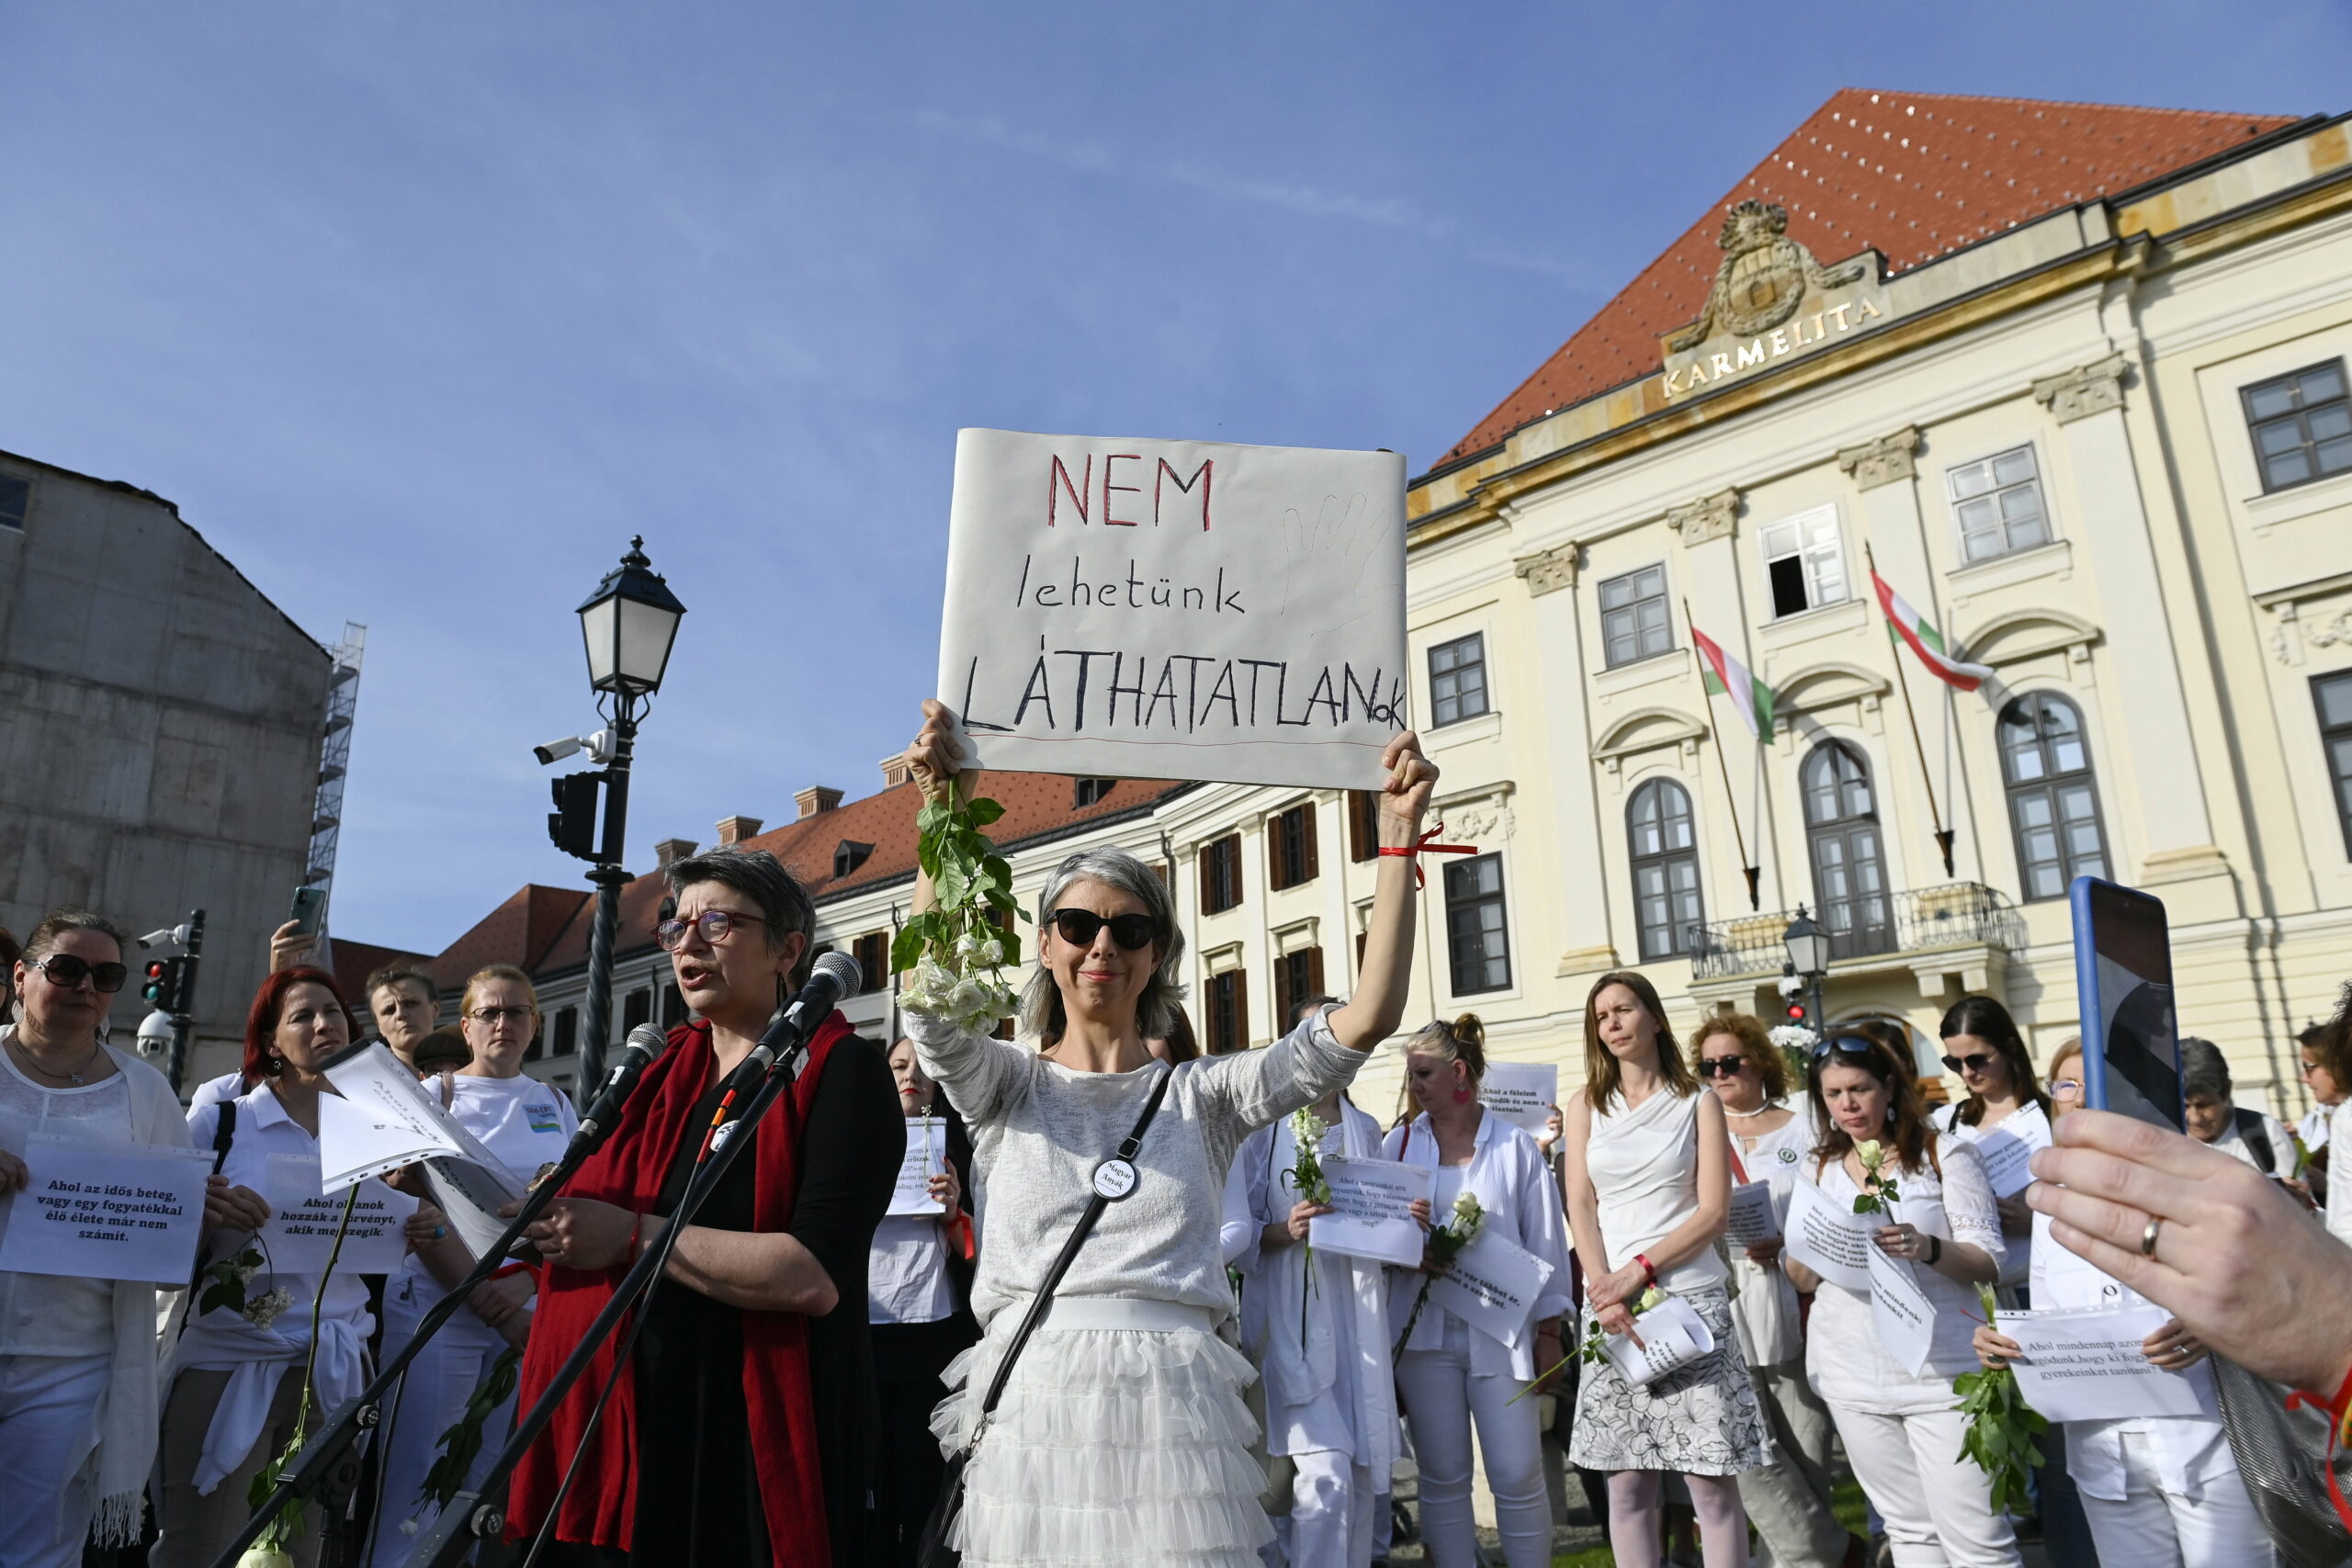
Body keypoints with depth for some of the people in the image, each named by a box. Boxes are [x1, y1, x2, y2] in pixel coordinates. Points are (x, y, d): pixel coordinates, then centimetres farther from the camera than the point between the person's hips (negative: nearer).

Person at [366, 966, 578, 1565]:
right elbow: (424, 1216, -6)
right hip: (438, 1307, -3)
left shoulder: (557, 1106, 12)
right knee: (412, 1491, -4)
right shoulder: (433, 1096, 3)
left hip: (529, 1310, 3)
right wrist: (488, 1302, -15)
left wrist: (523, 1285, -12)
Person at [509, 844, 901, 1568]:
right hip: (629, 1432, 6)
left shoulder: (840, 1069, -9)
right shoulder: (661, 1077, 11)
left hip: (763, 1449, -6)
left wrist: (636, 1236, -18)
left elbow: (816, 1276, -21)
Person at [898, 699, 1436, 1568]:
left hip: (1170, 1408, 0)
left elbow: (1366, 1018, -3)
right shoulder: (1006, 1085, 7)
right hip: (1036, 1407, 0)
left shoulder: (1201, 1093, 7)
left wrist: (1398, 837, -9)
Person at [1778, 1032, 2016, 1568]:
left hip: (1939, 1368, -4)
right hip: (1852, 1377, 4)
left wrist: (1927, 1248, -26)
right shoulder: (1819, 1169, 10)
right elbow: (1803, 1279, 12)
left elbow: (1989, 1261, -7)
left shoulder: (1944, 1153, -2)